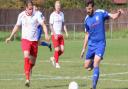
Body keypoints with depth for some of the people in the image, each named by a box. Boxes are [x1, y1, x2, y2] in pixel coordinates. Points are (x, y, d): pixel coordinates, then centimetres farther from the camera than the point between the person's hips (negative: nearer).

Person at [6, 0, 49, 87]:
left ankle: (29, 69, 47)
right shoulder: (21, 15, -1)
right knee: (26, 56, -25)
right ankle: (27, 79, -27)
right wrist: (10, 37, 17)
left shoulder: (36, 15, -8)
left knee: (33, 61, 9)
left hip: (34, 40, 1)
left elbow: (43, 25, -16)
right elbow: (17, 26, 14)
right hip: (25, 39, -1)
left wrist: (46, 34, -34)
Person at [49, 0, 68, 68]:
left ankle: (53, 58, 22)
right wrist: (54, 34, -18)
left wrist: (66, 32, 6)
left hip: (60, 34, 6)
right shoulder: (52, 15, -7)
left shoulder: (62, 14, 11)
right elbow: (51, 25, -8)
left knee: (62, 50, -1)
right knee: (57, 49, -10)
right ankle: (56, 63, 3)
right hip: (54, 34, -6)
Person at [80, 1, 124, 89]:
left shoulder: (101, 13, -6)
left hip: (100, 43, -5)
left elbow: (113, 16, -12)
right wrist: (84, 49, 14)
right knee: (87, 66, 5)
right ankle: (92, 62, 41)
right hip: (91, 44, 5)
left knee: (96, 65, -21)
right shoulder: (87, 19, 5)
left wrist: (119, 13, -36)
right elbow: (87, 34, 14)